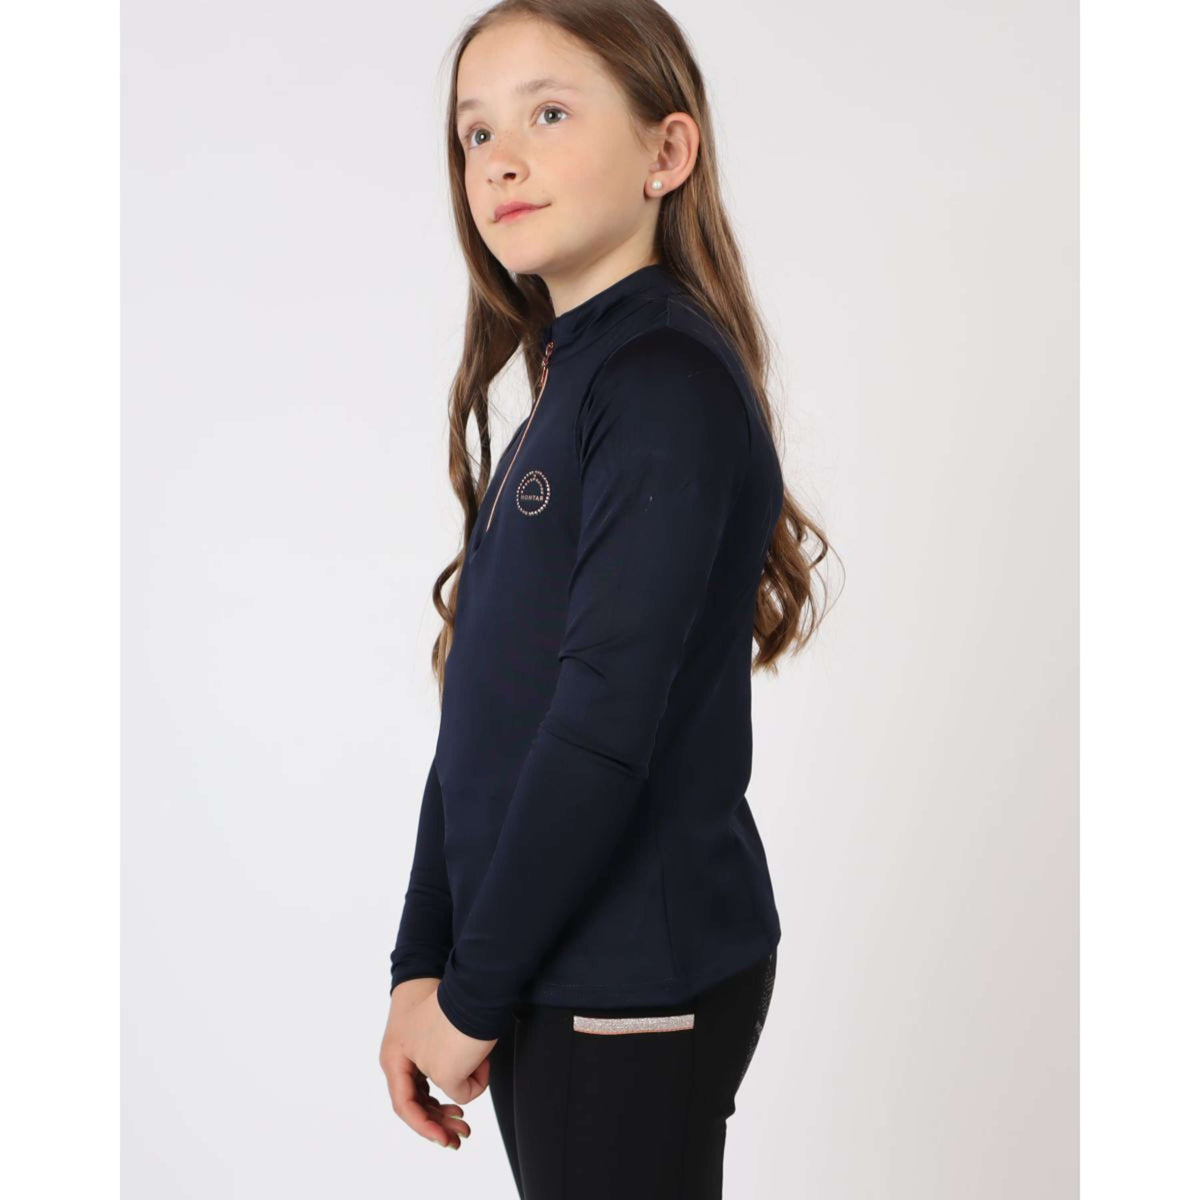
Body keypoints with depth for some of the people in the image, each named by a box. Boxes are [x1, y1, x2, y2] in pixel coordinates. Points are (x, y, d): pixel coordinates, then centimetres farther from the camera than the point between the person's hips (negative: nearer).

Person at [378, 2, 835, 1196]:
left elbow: (607, 721, -21)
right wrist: (422, 966, 7)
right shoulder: (562, 392, 13)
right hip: (548, 977, 8)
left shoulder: (669, 379, -14)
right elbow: (480, 716, 11)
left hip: (634, 984, -8)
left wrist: (474, 997, -13)